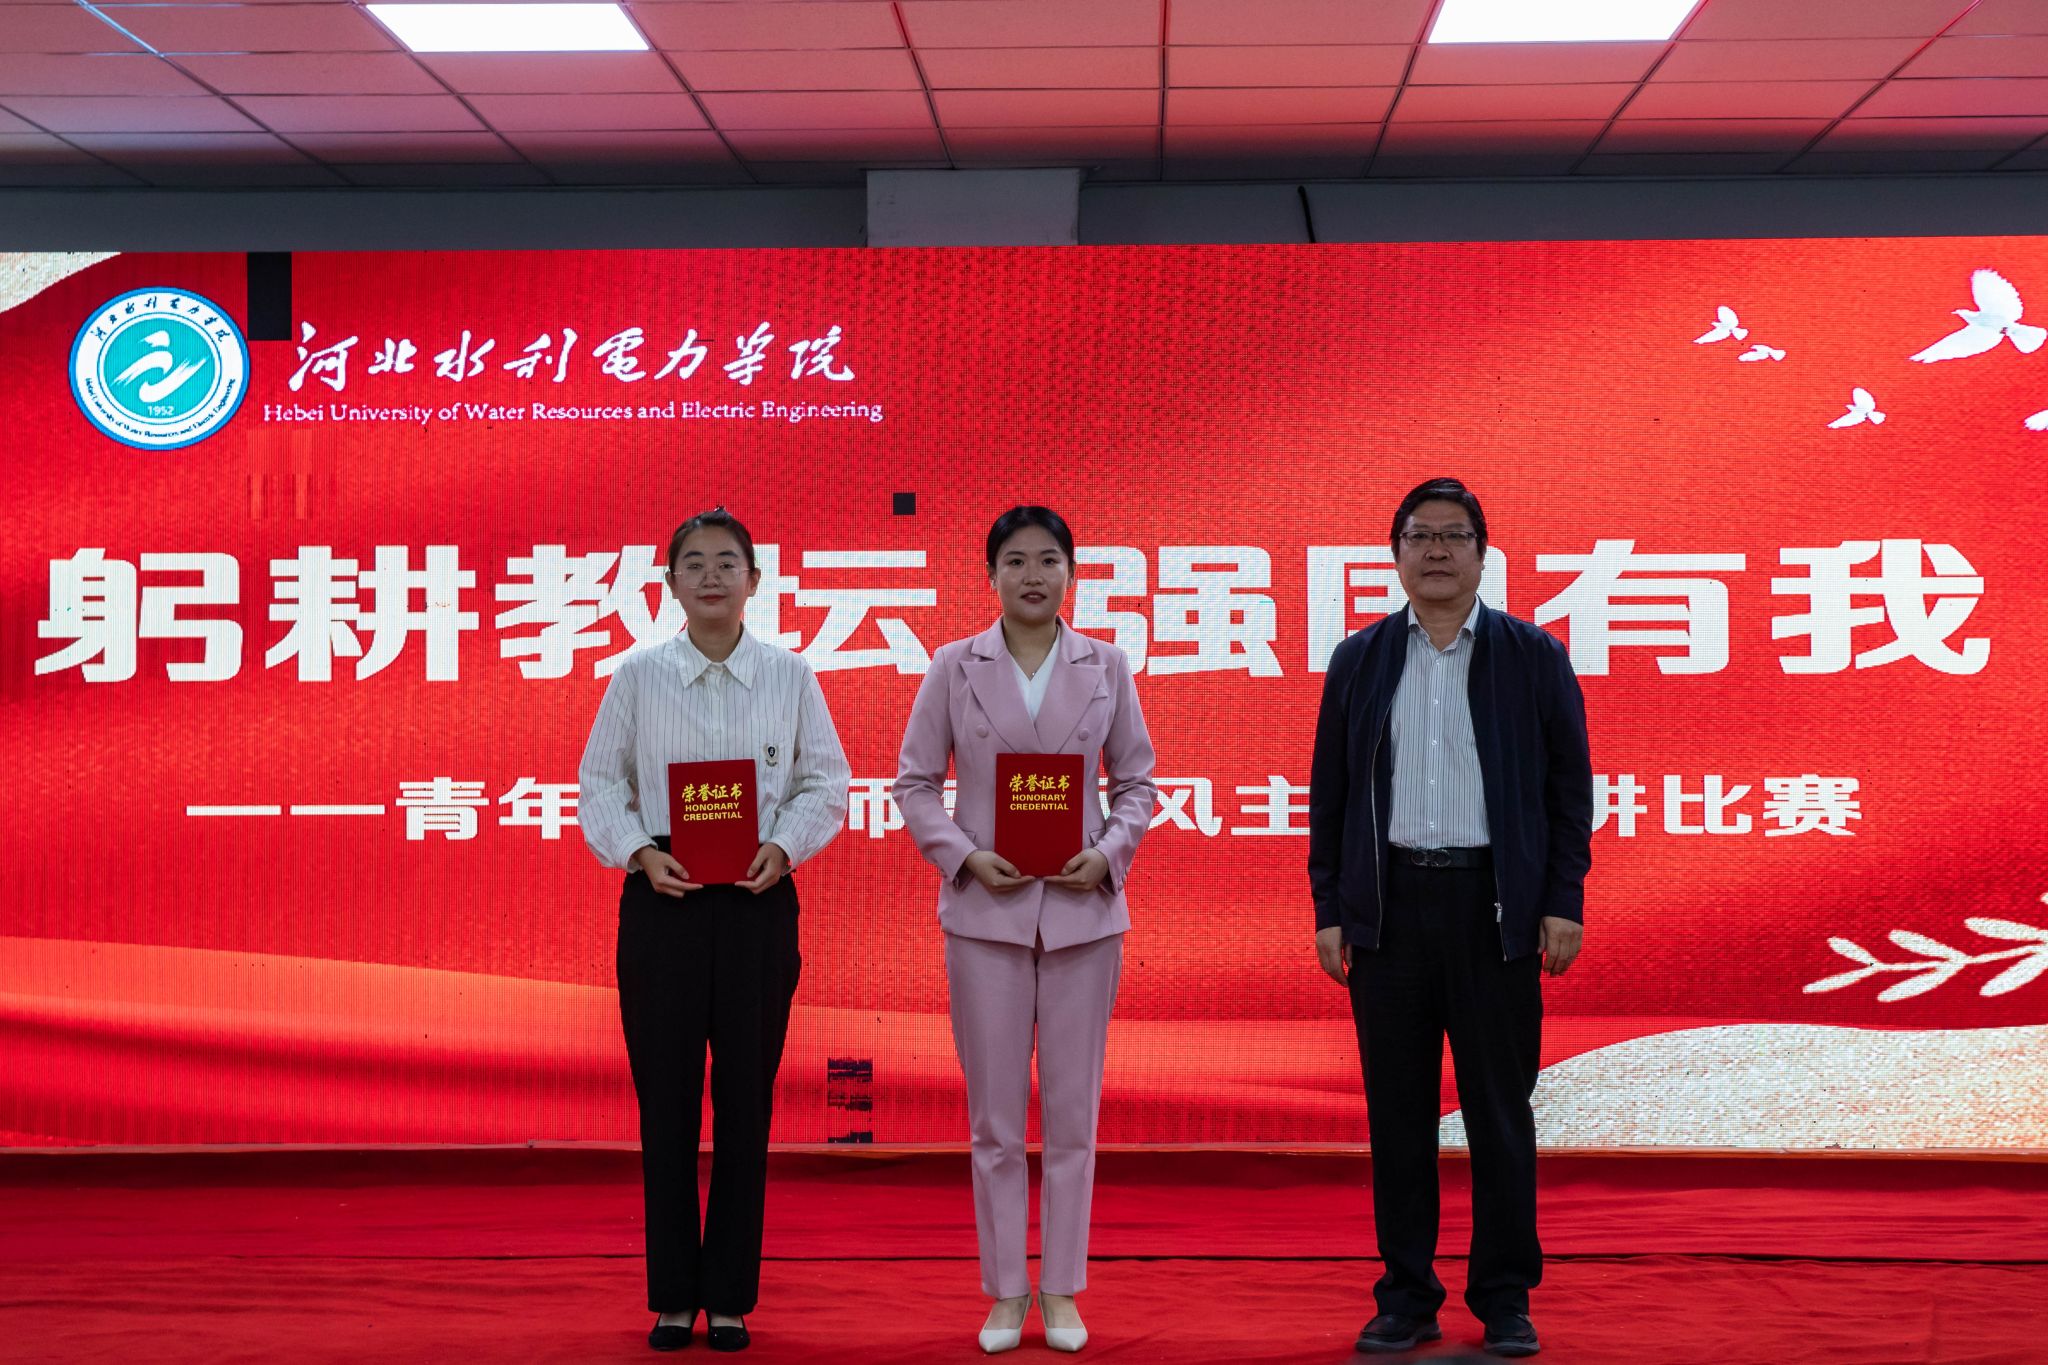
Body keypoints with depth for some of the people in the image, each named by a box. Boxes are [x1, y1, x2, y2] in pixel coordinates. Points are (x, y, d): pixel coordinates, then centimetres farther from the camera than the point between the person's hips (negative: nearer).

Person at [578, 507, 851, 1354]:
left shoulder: (790, 678, 5)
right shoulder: (637, 676, 3)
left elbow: (826, 781, 5)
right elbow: (600, 783, 4)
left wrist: (782, 846, -11)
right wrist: (640, 853, -11)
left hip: (757, 901, 1)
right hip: (662, 901, 0)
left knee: (746, 1100, 4)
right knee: (665, 1100, 3)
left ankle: (729, 1297, 15)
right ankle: (671, 1298, 14)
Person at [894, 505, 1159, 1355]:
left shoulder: (1106, 667, 5)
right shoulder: (954, 667, 2)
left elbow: (1137, 782, 8)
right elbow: (914, 782, 3)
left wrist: (1109, 853, -9)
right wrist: (964, 856, -11)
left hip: (1082, 911, 1)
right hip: (986, 911, -1)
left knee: (1072, 1115, 5)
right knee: (995, 1119, 5)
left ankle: (1061, 1292, 16)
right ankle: (1005, 1293, 15)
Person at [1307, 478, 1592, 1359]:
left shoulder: (1534, 657, 4)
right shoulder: (1358, 661, 8)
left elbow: (1569, 786, 3)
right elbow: (1330, 794, 9)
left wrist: (1564, 905, -4)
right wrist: (1329, 911, 3)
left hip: (1495, 906, -2)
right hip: (1389, 906, 2)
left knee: (1499, 1111, 3)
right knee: (1397, 1111, 5)